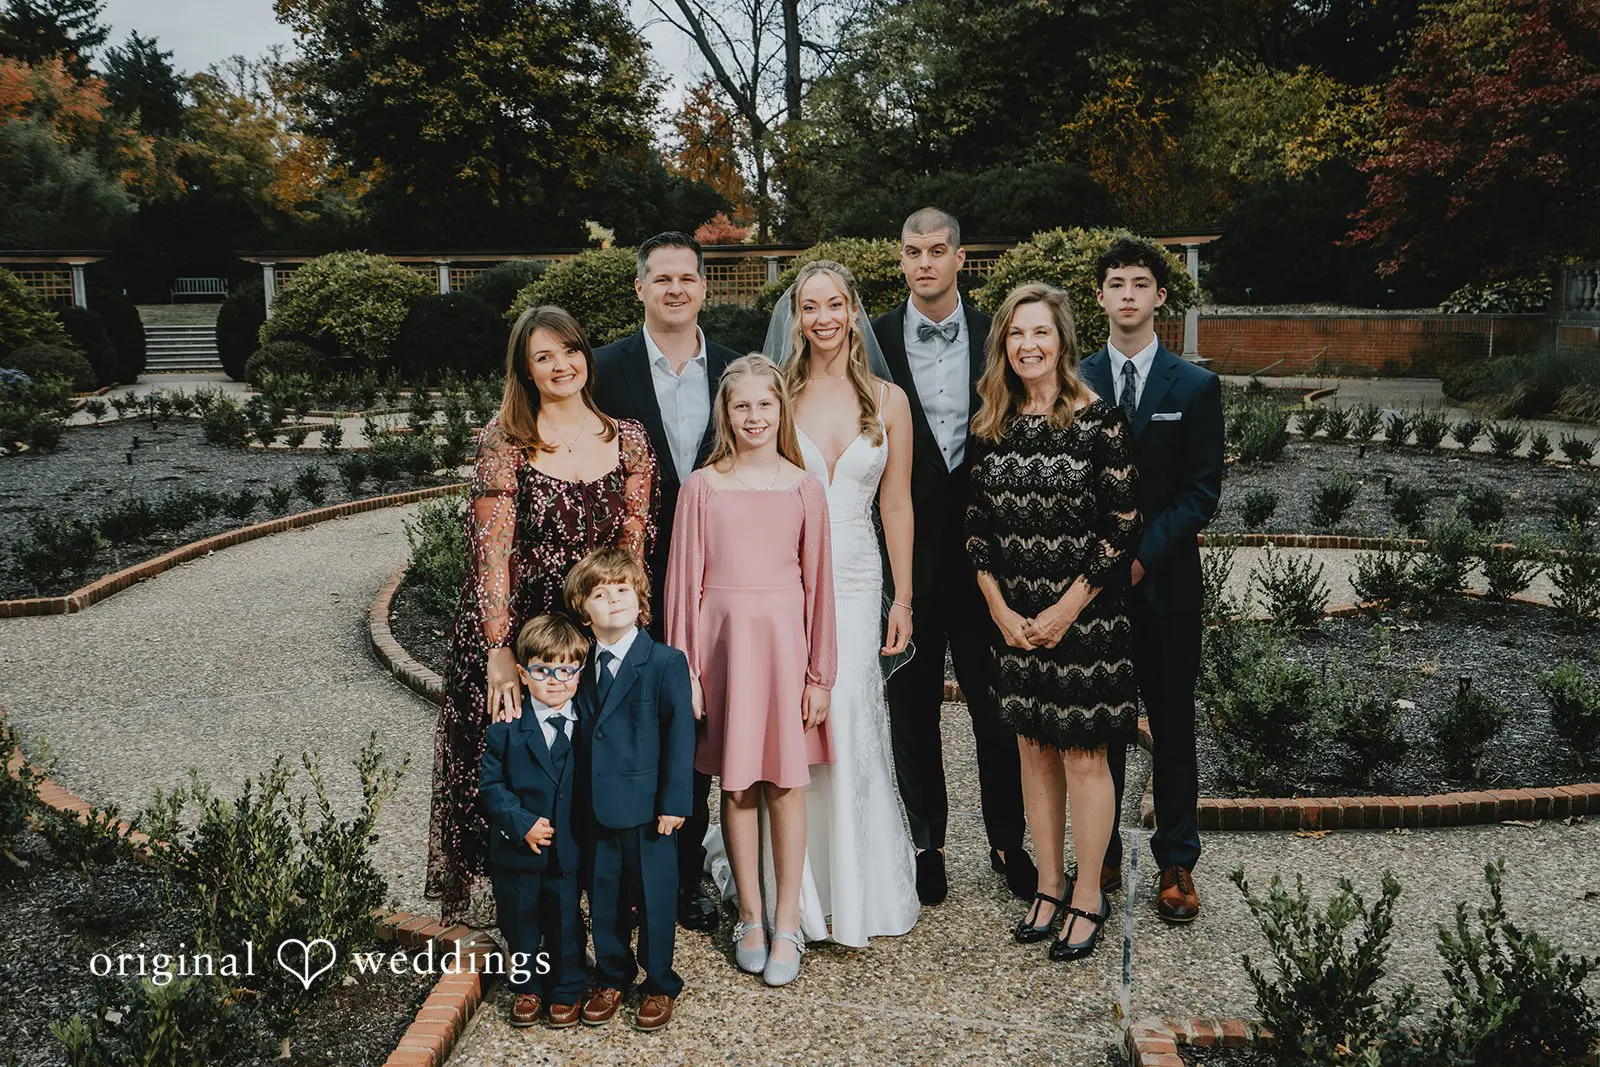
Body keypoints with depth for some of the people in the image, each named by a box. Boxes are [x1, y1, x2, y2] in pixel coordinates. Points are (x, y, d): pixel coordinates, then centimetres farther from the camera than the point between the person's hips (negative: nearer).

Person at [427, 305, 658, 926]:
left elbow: (633, 546, 4)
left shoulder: (627, 440, 6)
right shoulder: (505, 442, -4)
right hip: (513, 627, -2)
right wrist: (500, 652, -18)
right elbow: (491, 553, -10)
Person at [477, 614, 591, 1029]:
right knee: (520, 925, 15)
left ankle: (565, 991, 33)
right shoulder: (506, 727, -8)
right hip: (516, 851, 0)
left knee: (566, 924, 13)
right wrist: (522, 823, -18)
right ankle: (526, 988, 37)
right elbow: (491, 785, -7)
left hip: (569, 851, 0)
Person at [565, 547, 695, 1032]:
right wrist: (579, 800, 7)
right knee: (603, 897, 16)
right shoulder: (582, 668, 3)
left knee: (654, 896, 8)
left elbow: (680, 734, -11)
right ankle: (611, 979, 35)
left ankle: (660, 985, 26)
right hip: (597, 809, 5)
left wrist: (674, 802, -13)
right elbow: (583, 734, 9)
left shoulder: (666, 662, -11)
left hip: (647, 808, -4)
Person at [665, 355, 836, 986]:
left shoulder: (803, 487, 3)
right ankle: (750, 918, 21)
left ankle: (787, 925, 15)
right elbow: (684, 580, 3)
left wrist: (820, 673, 3)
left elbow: (818, 582, 4)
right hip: (724, 638, 0)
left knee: (786, 782, 4)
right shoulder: (702, 486, 2)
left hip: (784, 638, 0)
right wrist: (684, 669, 0)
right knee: (736, 785, 7)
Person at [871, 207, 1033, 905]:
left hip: (982, 547, 1)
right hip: (905, 549, 0)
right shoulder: (875, 341, 0)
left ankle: (1007, 841, 26)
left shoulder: (996, 338, 2)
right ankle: (926, 843, 26)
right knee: (912, 708, 10)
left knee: (996, 704, 10)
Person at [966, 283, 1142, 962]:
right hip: (1013, 620, 5)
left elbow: (1122, 528, -11)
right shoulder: (990, 427, 5)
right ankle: (1049, 886, 27)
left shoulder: (1099, 421, -9)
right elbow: (976, 524, 7)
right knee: (1034, 750, 13)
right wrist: (1000, 611, -2)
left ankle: (1088, 899, 18)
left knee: (1083, 754, 3)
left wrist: (1064, 612, -12)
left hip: (1084, 617, -4)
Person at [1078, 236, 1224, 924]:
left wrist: (1144, 555, -14)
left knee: (1173, 725, 8)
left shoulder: (1195, 387, 2)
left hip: (1166, 582, -1)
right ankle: (1100, 858, 21)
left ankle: (1177, 862, 20)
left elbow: (1201, 491, -3)